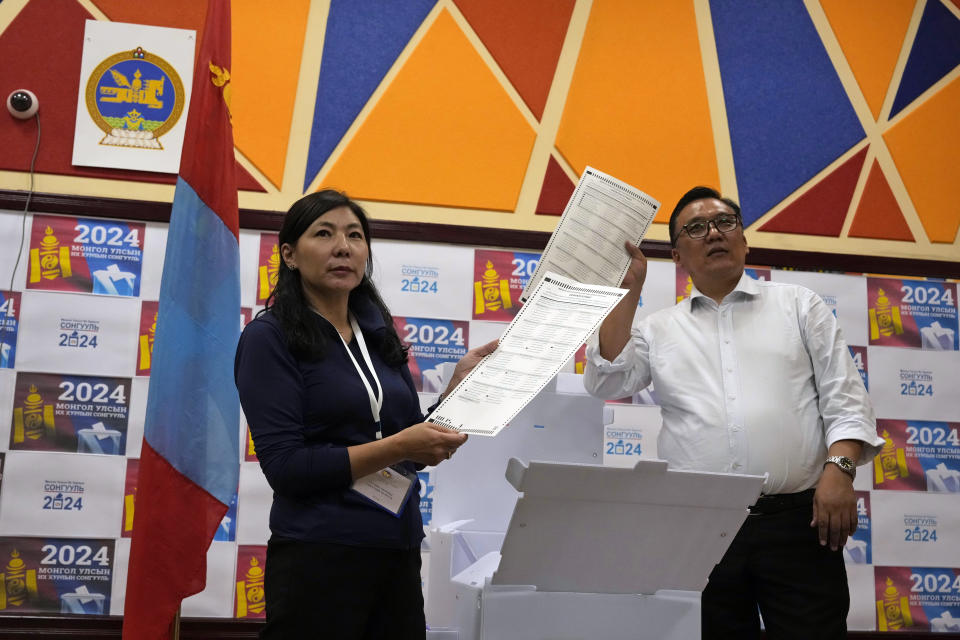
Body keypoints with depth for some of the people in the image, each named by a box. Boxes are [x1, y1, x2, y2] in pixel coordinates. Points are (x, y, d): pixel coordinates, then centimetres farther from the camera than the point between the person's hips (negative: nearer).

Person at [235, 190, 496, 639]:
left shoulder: (378, 334, 10)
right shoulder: (269, 337, -7)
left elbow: (413, 454, 12)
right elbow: (285, 466, -16)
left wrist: (459, 384, 1)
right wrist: (396, 447, -21)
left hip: (399, 555, 6)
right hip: (320, 559, -6)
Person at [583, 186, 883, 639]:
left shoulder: (798, 305, 12)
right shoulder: (658, 329, 14)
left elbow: (844, 397, 7)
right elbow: (606, 382, 1)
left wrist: (839, 469, -9)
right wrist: (629, 289, 1)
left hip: (795, 518, -1)